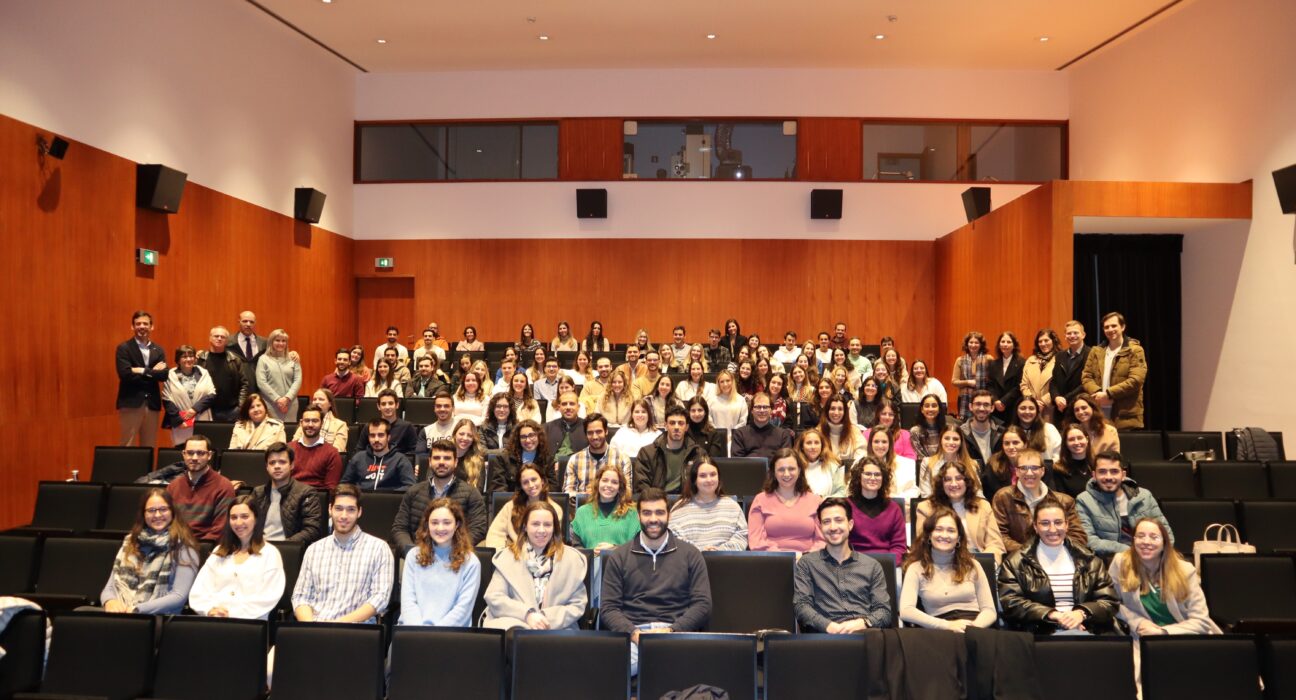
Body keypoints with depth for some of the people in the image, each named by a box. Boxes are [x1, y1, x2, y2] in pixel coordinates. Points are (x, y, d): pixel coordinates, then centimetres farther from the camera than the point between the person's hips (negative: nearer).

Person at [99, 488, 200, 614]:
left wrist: (136, 609, -14)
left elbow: (179, 596, -5)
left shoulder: (183, 548, 3)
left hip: (157, 617, -4)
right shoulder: (131, 541, 20)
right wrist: (110, 601, -7)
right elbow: (110, 587, 16)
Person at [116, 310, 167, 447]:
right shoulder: (124, 348, -1)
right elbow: (125, 374, -15)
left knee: (149, 446, 9)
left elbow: (164, 375, -2)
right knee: (127, 445, -2)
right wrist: (152, 371, -9)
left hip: (152, 403, 4)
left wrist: (143, 371, -12)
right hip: (131, 402, -4)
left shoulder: (158, 350, 11)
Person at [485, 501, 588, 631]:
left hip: (557, 628, 0)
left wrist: (548, 618, -11)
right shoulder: (507, 555, 9)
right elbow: (494, 598, 1)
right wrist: (527, 614, -15)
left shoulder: (572, 558, 9)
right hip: (513, 624, 0)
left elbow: (578, 605, 7)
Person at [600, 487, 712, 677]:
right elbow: (608, 608, 9)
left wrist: (671, 630, -9)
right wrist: (633, 632, -11)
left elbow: (702, 604, 7)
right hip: (631, 634, 0)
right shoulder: (619, 557, 16)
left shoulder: (690, 554, 15)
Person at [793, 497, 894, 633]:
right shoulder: (806, 564, 13)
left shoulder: (872, 566, 18)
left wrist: (863, 622, -14)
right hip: (827, 634, -1)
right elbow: (801, 605, 3)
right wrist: (829, 625, -18)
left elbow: (884, 610, 10)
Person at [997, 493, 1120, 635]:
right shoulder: (1016, 562, 7)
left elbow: (1110, 601, 12)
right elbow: (1011, 603, -2)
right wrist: (1052, 614, -13)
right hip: (1040, 634, -3)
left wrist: (1082, 612, -8)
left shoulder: (1088, 560, 17)